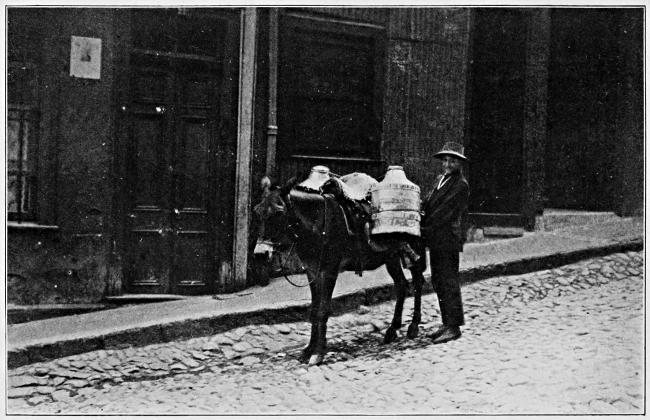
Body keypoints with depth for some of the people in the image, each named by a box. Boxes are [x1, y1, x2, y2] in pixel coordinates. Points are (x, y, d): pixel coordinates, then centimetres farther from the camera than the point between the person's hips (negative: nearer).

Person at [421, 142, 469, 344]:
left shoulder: (461, 185, -11)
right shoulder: (440, 179, 17)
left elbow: (445, 213, -16)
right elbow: (428, 204, 17)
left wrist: (425, 228, -14)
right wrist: (420, 224, 3)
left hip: (448, 238, -9)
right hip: (435, 239, 9)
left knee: (448, 282, -7)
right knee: (438, 282, 14)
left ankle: (453, 327, -3)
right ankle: (447, 323, 22)